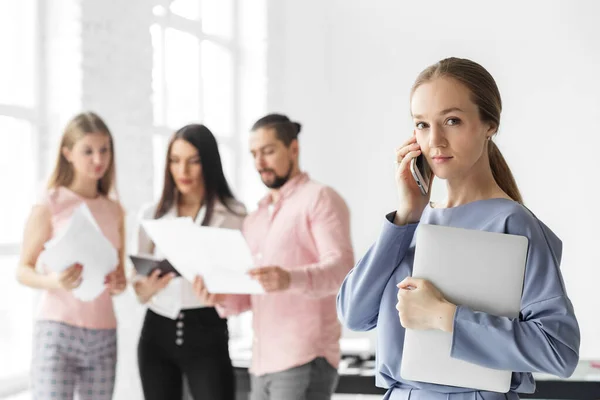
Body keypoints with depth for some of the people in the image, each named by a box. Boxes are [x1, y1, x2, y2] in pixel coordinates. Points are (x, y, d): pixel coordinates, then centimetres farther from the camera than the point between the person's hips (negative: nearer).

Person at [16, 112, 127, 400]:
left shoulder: (114, 210, 12)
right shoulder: (49, 205, -2)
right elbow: (23, 270, -2)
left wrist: (120, 284, -3)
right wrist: (55, 283, -22)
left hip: (104, 333, 5)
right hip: (57, 328, -5)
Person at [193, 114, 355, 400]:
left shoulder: (319, 198, -3)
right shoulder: (255, 218, 21)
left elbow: (342, 267, -17)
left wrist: (290, 279, -36)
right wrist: (220, 297, -2)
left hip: (305, 361, -8)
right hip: (262, 364, 8)